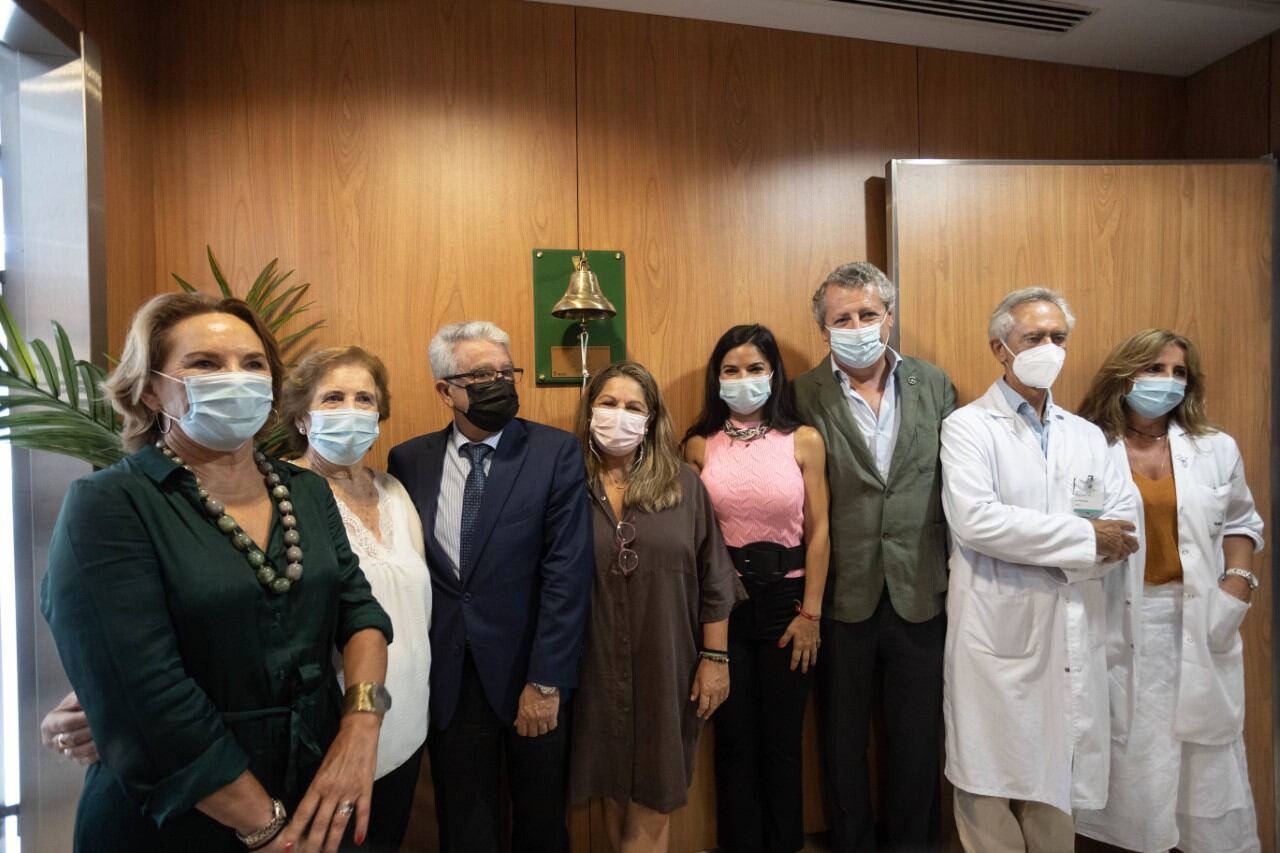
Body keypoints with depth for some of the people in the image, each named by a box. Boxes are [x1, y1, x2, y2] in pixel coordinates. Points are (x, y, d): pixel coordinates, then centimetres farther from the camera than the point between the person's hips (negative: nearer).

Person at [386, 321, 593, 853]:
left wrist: (546, 682, -14)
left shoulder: (556, 451, -8)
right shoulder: (409, 460, 1)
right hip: (447, 679, 2)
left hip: (530, 671, -1)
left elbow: (567, 571, -11)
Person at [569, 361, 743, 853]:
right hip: (596, 671, 1)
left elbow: (713, 578, -1)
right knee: (614, 791, 19)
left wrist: (715, 658, -2)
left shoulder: (683, 484, -4)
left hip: (666, 669, 0)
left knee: (653, 802, 12)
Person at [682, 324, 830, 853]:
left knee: (782, 739, 13)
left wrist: (810, 613, -5)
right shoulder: (699, 445, 0)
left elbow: (818, 532, -2)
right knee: (733, 739, 14)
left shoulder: (803, 441, -2)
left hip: (784, 596, 0)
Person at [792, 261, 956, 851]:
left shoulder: (933, 384, 2)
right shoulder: (805, 396, -7)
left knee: (916, 737, 18)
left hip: (920, 592, 2)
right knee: (843, 740, 16)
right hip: (843, 595, -1)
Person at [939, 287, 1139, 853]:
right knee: (993, 786, 5)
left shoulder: (1087, 436, 14)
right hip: (999, 637, -5)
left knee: (1058, 785, 15)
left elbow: (1125, 527, 4)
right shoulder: (968, 426, -4)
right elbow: (974, 518, -19)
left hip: (1074, 638, 5)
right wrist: (1085, 538, -12)